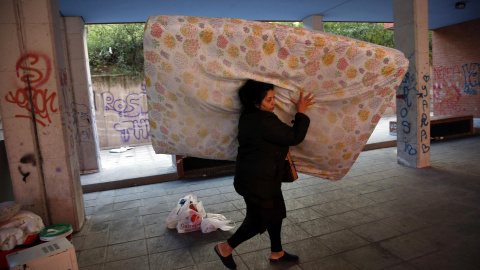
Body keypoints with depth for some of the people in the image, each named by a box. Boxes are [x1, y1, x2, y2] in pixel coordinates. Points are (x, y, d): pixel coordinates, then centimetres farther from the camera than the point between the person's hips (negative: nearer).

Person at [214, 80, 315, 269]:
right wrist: (301, 112, -12)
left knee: (276, 212, 21)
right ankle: (225, 248, 26)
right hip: (257, 182, -10)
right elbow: (295, 137, -22)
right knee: (258, 220, 8)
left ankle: (277, 253, 40)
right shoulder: (265, 121, -29)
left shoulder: (248, 116, 3)